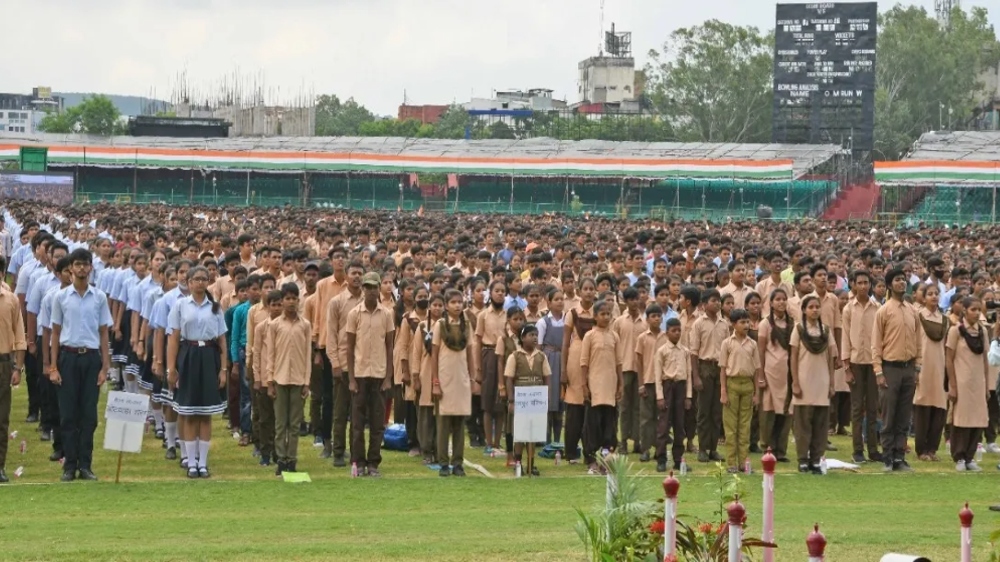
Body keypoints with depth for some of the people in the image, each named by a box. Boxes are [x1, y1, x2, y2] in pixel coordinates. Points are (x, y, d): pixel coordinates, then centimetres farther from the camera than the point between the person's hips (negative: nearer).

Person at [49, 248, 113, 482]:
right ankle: (70, 465, 7)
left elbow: (104, 333, 6)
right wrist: (53, 367, 0)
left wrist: (105, 367, 0)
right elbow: (55, 333, 5)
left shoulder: (99, 297, 4)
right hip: (68, 356, 0)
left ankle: (85, 464, 8)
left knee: (89, 414, 3)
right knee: (68, 413, 1)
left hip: (91, 357, 1)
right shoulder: (61, 297, 2)